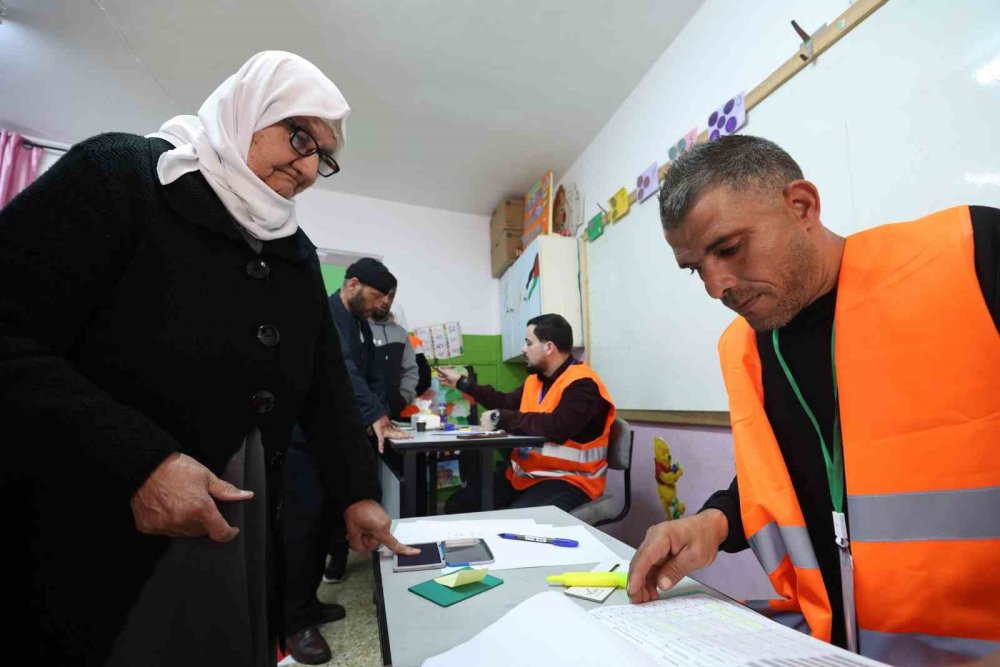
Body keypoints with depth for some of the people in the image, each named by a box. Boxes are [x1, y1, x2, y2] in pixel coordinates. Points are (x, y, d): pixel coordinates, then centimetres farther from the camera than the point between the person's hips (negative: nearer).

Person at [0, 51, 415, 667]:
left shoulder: (298, 255, 7)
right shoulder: (119, 173, -9)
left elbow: (326, 381, 6)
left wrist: (358, 491, 3)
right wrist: (135, 461, -26)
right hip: (89, 534, -5)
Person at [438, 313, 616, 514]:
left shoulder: (582, 384, -17)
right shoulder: (535, 380, 10)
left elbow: (556, 428, -30)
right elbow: (508, 403, 22)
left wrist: (500, 418, -20)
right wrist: (462, 383, 24)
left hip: (569, 481, -8)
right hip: (523, 475, 8)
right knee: (457, 505, 2)